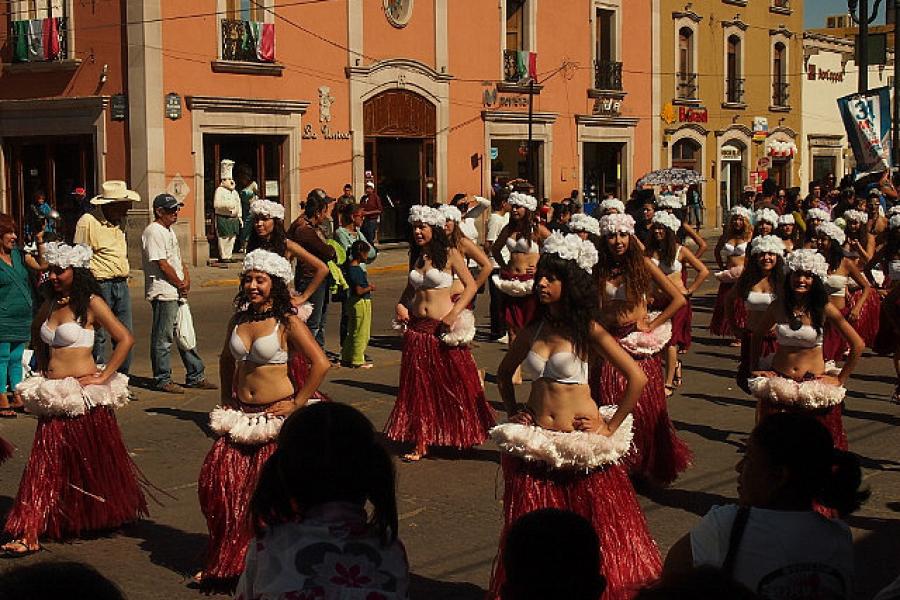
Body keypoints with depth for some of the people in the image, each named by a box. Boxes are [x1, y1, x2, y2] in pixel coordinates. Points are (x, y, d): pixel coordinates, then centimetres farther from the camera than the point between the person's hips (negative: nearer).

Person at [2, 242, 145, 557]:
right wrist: (43, 368, 17)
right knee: (45, 464, 5)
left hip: (84, 397, -6)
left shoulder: (91, 303, -9)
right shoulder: (50, 304, 12)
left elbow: (125, 339, -14)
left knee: (95, 463, 5)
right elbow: (39, 338, 31)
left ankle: (102, 519, 22)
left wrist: (103, 377, -15)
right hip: (53, 397, 6)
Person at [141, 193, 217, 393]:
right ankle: (162, 379, 5)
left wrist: (186, 280, 2)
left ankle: (196, 376, 20)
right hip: (163, 293, -10)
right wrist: (180, 284, -9)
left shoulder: (168, 231, 18)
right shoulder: (153, 232, -13)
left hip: (177, 293, 10)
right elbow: (162, 265, -18)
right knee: (163, 339, -2)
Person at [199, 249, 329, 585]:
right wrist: (226, 397, 17)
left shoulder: (288, 323, -11)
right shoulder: (238, 321, 8)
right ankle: (226, 561, 18)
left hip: (276, 416, -6)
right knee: (217, 481, 1)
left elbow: (320, 364, -17)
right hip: (241, 416, 6)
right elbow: (226, 360, 27)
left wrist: (297, 403, -15)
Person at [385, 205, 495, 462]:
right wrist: (400, 305, 4)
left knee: (455, 382, 5)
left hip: (443, 328, -5)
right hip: (417, 327, 5)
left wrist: (454, 313, -18)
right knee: (418, 386, 4)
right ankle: (420, 443, 8)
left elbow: (471, 286, -8)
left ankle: (463, 433, 23)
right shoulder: (415, 256, 11)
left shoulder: (449, 254, -6)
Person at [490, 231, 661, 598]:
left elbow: (636, 379, -13)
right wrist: (512, 413, 12)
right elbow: (504, 373, 24)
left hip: (581, 444, -4)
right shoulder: (533, 331, 7)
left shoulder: (589, 331, -8)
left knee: (593, 533, 3)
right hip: (535, 444, 4)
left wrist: (610, 428, -10)